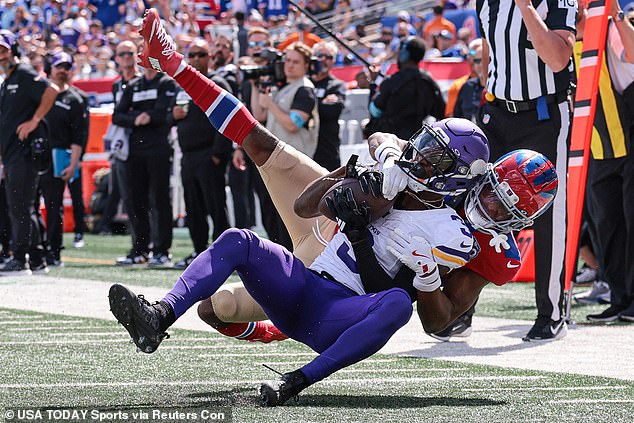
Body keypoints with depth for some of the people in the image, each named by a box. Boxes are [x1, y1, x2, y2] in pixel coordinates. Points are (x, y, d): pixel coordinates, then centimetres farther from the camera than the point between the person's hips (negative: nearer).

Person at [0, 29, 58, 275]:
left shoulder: (24, 75, -7)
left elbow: (51, 91, -21)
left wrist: (34, 121, -19)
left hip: (26, 151, -10)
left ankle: (20, 260, -11)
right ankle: (37, 261, 16)